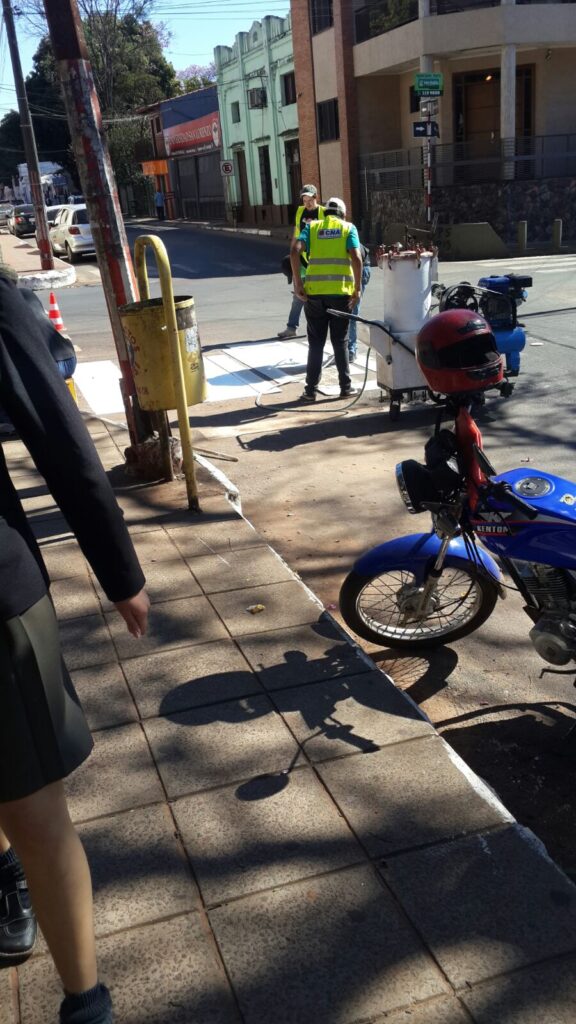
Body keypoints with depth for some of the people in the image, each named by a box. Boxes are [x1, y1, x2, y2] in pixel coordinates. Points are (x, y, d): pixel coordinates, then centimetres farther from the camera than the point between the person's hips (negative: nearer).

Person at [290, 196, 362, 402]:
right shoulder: (348, 228, 9)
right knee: (340, 341, 11)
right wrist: (357, 288, -2)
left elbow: (295, 252, -4)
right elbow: (356, 258, -6)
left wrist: (297, 282, -3)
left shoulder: (312, 227, 12)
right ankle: (345, 386, 15)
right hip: (341, 292, -1)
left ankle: (311, 390, 8)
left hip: (314, 292, 1)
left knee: (316, 342, 8)